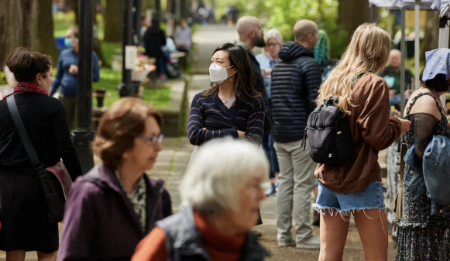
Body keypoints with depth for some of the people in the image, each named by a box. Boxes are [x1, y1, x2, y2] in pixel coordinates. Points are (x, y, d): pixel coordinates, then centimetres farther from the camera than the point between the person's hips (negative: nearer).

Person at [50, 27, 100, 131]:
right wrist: (49, 95, 9)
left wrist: (78, 71, -15)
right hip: (65, 97, 3)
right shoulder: (64, 54, 6)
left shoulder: (91, 55, -4)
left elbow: (96, 77, -4)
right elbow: (58, 78, 13)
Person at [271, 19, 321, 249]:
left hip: (280, 134, 8)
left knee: (285, 182, 10)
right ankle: (303, 236, -2)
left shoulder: (279, 65, 15)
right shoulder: (309, 64, -12)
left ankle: (284, 234, 12)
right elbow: (314, 101, -14)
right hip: (302, 133, -8)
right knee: (303, 185, -4)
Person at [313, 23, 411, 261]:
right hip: (360, 179, -6)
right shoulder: (374, 84, -10)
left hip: (328, 176, 6)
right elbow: (377, 137, -14)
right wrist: (399, 126, 5)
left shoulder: (332, 81, 10)